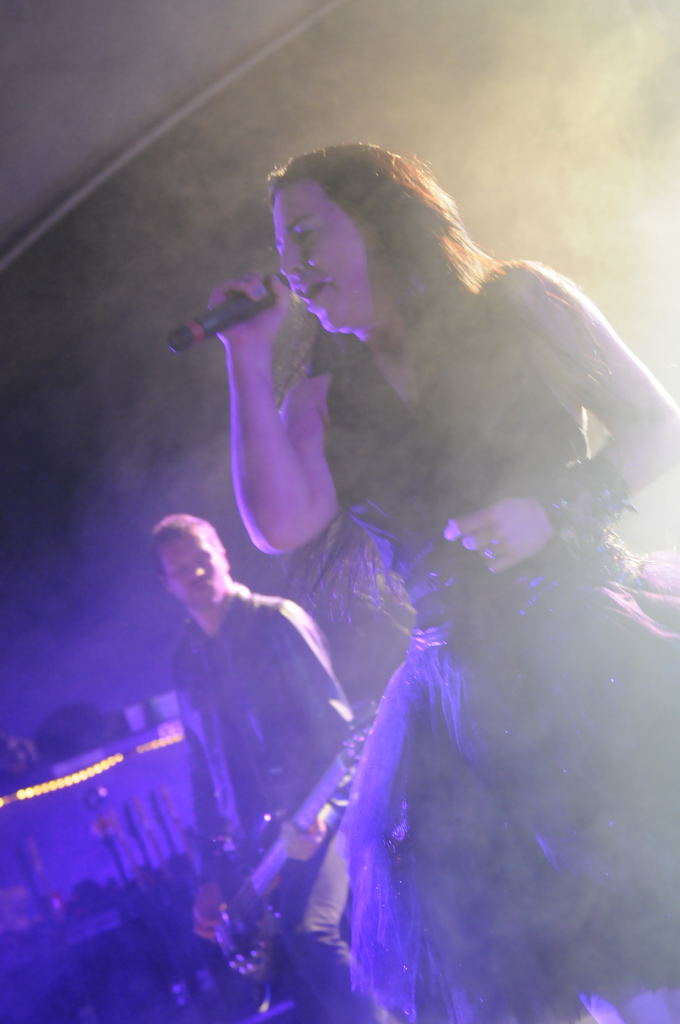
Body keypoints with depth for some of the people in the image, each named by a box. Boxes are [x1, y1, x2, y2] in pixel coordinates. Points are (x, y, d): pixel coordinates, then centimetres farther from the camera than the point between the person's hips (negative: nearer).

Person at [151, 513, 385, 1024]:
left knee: (311, 933, -25)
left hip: (310, 819, -5)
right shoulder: (188, 658, 13)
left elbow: (335, 717, -9)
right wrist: (211, 875, 15)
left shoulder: (277, 620, -2)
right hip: (249, 842, 5)